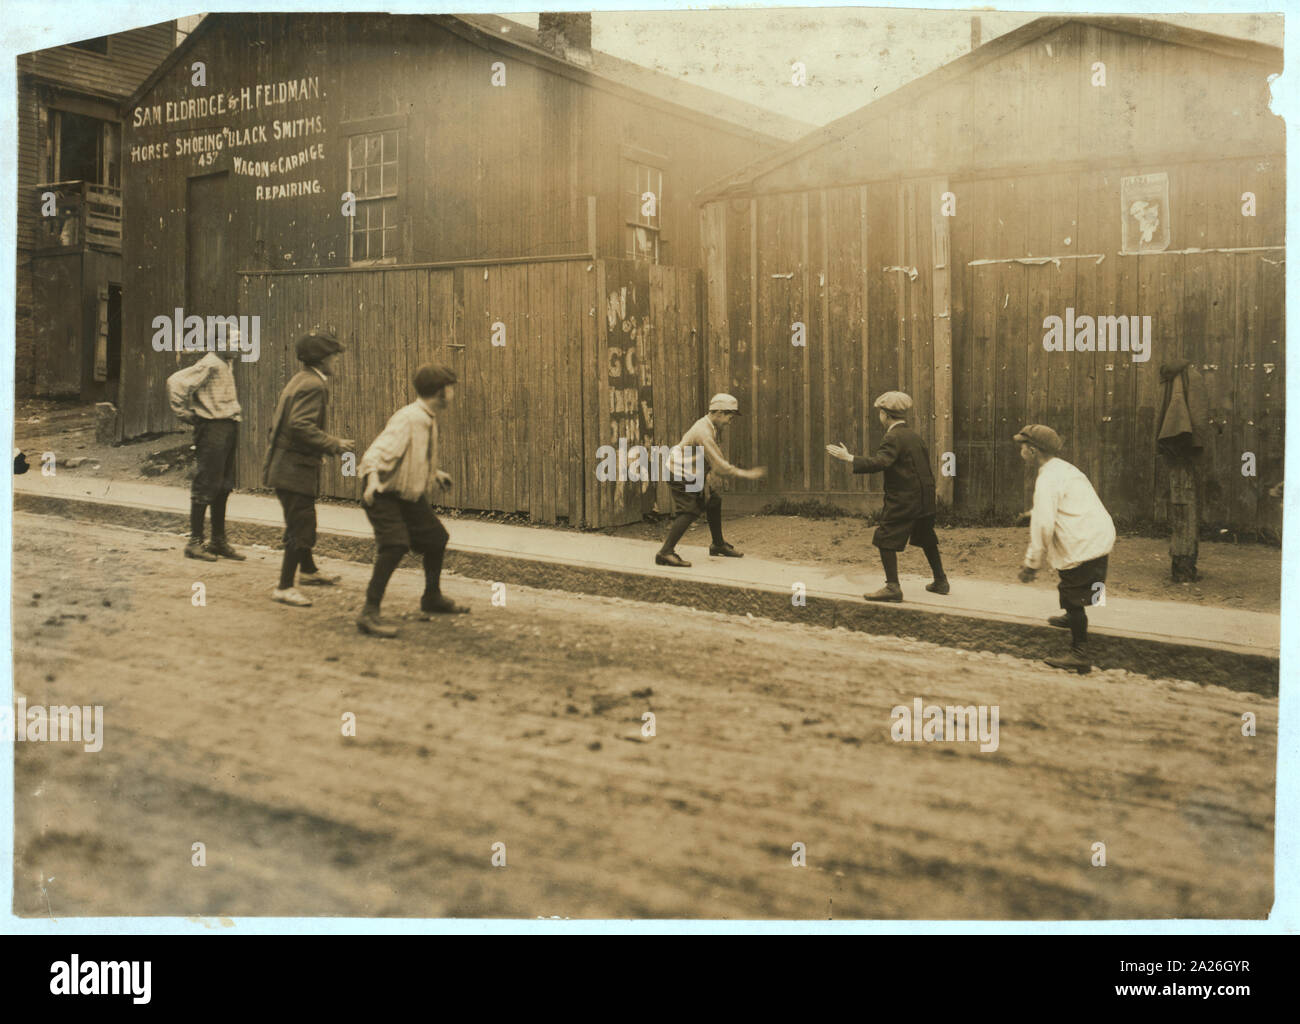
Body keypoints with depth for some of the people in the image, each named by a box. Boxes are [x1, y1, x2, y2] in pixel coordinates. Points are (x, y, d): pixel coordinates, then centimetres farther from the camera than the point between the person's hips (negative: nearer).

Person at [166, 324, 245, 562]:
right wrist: (185, 414, -14)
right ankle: (195, 542, 1)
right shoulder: (210, 364, -12)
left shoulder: (225, 365, 16)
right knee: (205, 487, -5)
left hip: (228, 429, 9)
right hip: (212, 429, -9)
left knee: (223, 488, 12)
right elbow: (176, 382, -20)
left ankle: (219, 541, 19)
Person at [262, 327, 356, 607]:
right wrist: (334, 444, -21)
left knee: (301, 521, 25)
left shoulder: (300, 380, 15)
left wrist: (330, 442, 20)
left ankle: (309, 571, 42)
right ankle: (284, 588, -1)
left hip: (285, 465, 11)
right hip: (294, 468, -11)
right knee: (301, 527, -6)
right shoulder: (313, 385, -17)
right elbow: (301, 425, -28)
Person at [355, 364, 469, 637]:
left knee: (436, 537, 17)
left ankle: (433, 599, 39)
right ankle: (370, 613, -21)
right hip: (385, 495, -10)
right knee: (395, 544, -26)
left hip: (410, 495, 10)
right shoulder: (407, 419, -24)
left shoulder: (429, 420, 5)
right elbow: (379, 450, -35)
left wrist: (435, 474, 32)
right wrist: (373, 480, -51)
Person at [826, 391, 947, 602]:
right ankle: (940, 582, 29)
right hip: (924, 498, 9)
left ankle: (893, 587, -11)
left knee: (885, 540, -6)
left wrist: (849, 458, -28)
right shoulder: (914, 435, 14)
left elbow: (879, 462, -28)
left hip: (903, 500, -9)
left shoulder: (893, 438, -14)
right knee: (927, 540, 20)